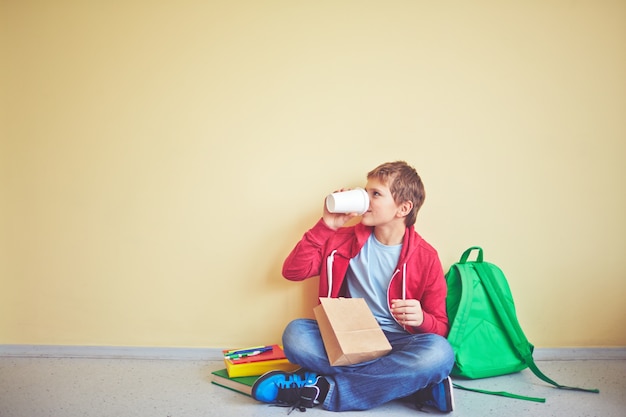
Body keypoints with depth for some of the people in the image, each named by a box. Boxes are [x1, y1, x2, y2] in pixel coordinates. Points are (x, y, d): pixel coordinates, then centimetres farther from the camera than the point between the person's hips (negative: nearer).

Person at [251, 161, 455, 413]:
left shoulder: (425, 257, -2)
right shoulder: (347, 239, 5)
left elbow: (440, 327, 2)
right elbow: (293, 271, -1)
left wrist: (421, 318, -22)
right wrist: (326, 226, -7)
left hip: (397, 345, -1)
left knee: (439, 353, -34)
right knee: (296, 333, -27)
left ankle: (322, 387, -24)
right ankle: (413, 383, -24)